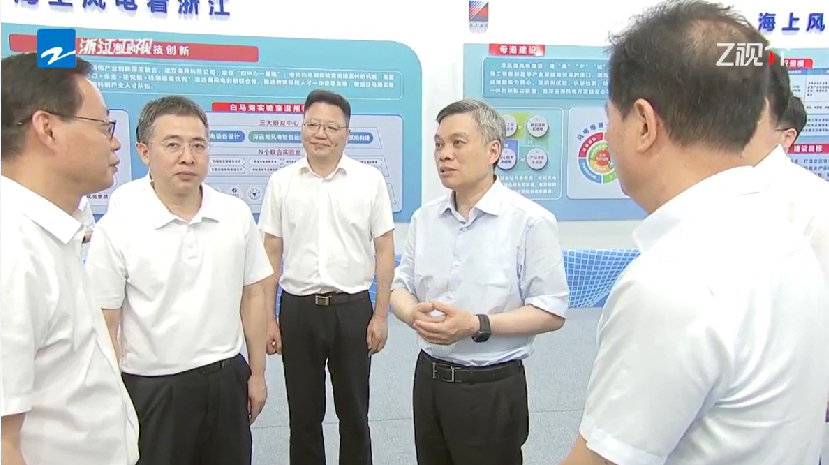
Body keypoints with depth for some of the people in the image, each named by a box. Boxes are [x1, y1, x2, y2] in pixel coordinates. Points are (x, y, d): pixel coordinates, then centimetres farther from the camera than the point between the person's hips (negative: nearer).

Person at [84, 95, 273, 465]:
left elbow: (252, 296, 4)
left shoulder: (237, 215, -3)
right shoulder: (116, 228, -11)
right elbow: (105, 325, -7)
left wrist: (257, 373, 6)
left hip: (227, 379, 3)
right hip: (152, 388, -2)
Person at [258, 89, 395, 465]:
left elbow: (384, 250, 0)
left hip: (352, 308, -1)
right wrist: (268, 318, 2)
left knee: (354, 412, 12)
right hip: (298, 309, 1)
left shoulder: (370, 179, -2)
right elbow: (270, 254, 5)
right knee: (303, 414, 14)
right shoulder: (281, 182, 2)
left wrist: (380, 315, -3)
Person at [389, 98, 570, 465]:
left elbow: (552, 312, -12)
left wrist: (477, 325, -22)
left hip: (493, 388, -5)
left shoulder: (530, 220, -12)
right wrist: (415, 314, -14)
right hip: (429, 379, 5)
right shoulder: (424, 218, 5)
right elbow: (401, 287, 9)